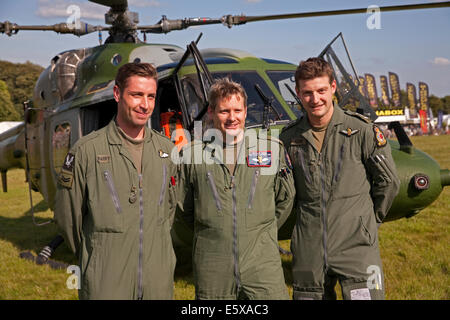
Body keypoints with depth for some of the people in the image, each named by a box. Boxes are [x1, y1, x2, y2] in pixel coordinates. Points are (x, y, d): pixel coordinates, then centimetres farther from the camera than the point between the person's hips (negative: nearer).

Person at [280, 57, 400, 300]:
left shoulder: (361, 130, -4)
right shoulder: (289, 138, 4)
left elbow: (388, 181, 5)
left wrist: (368, 220, 11)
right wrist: (311, 218, 12)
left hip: (355, 246, -3)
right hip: (308, 250, 3)